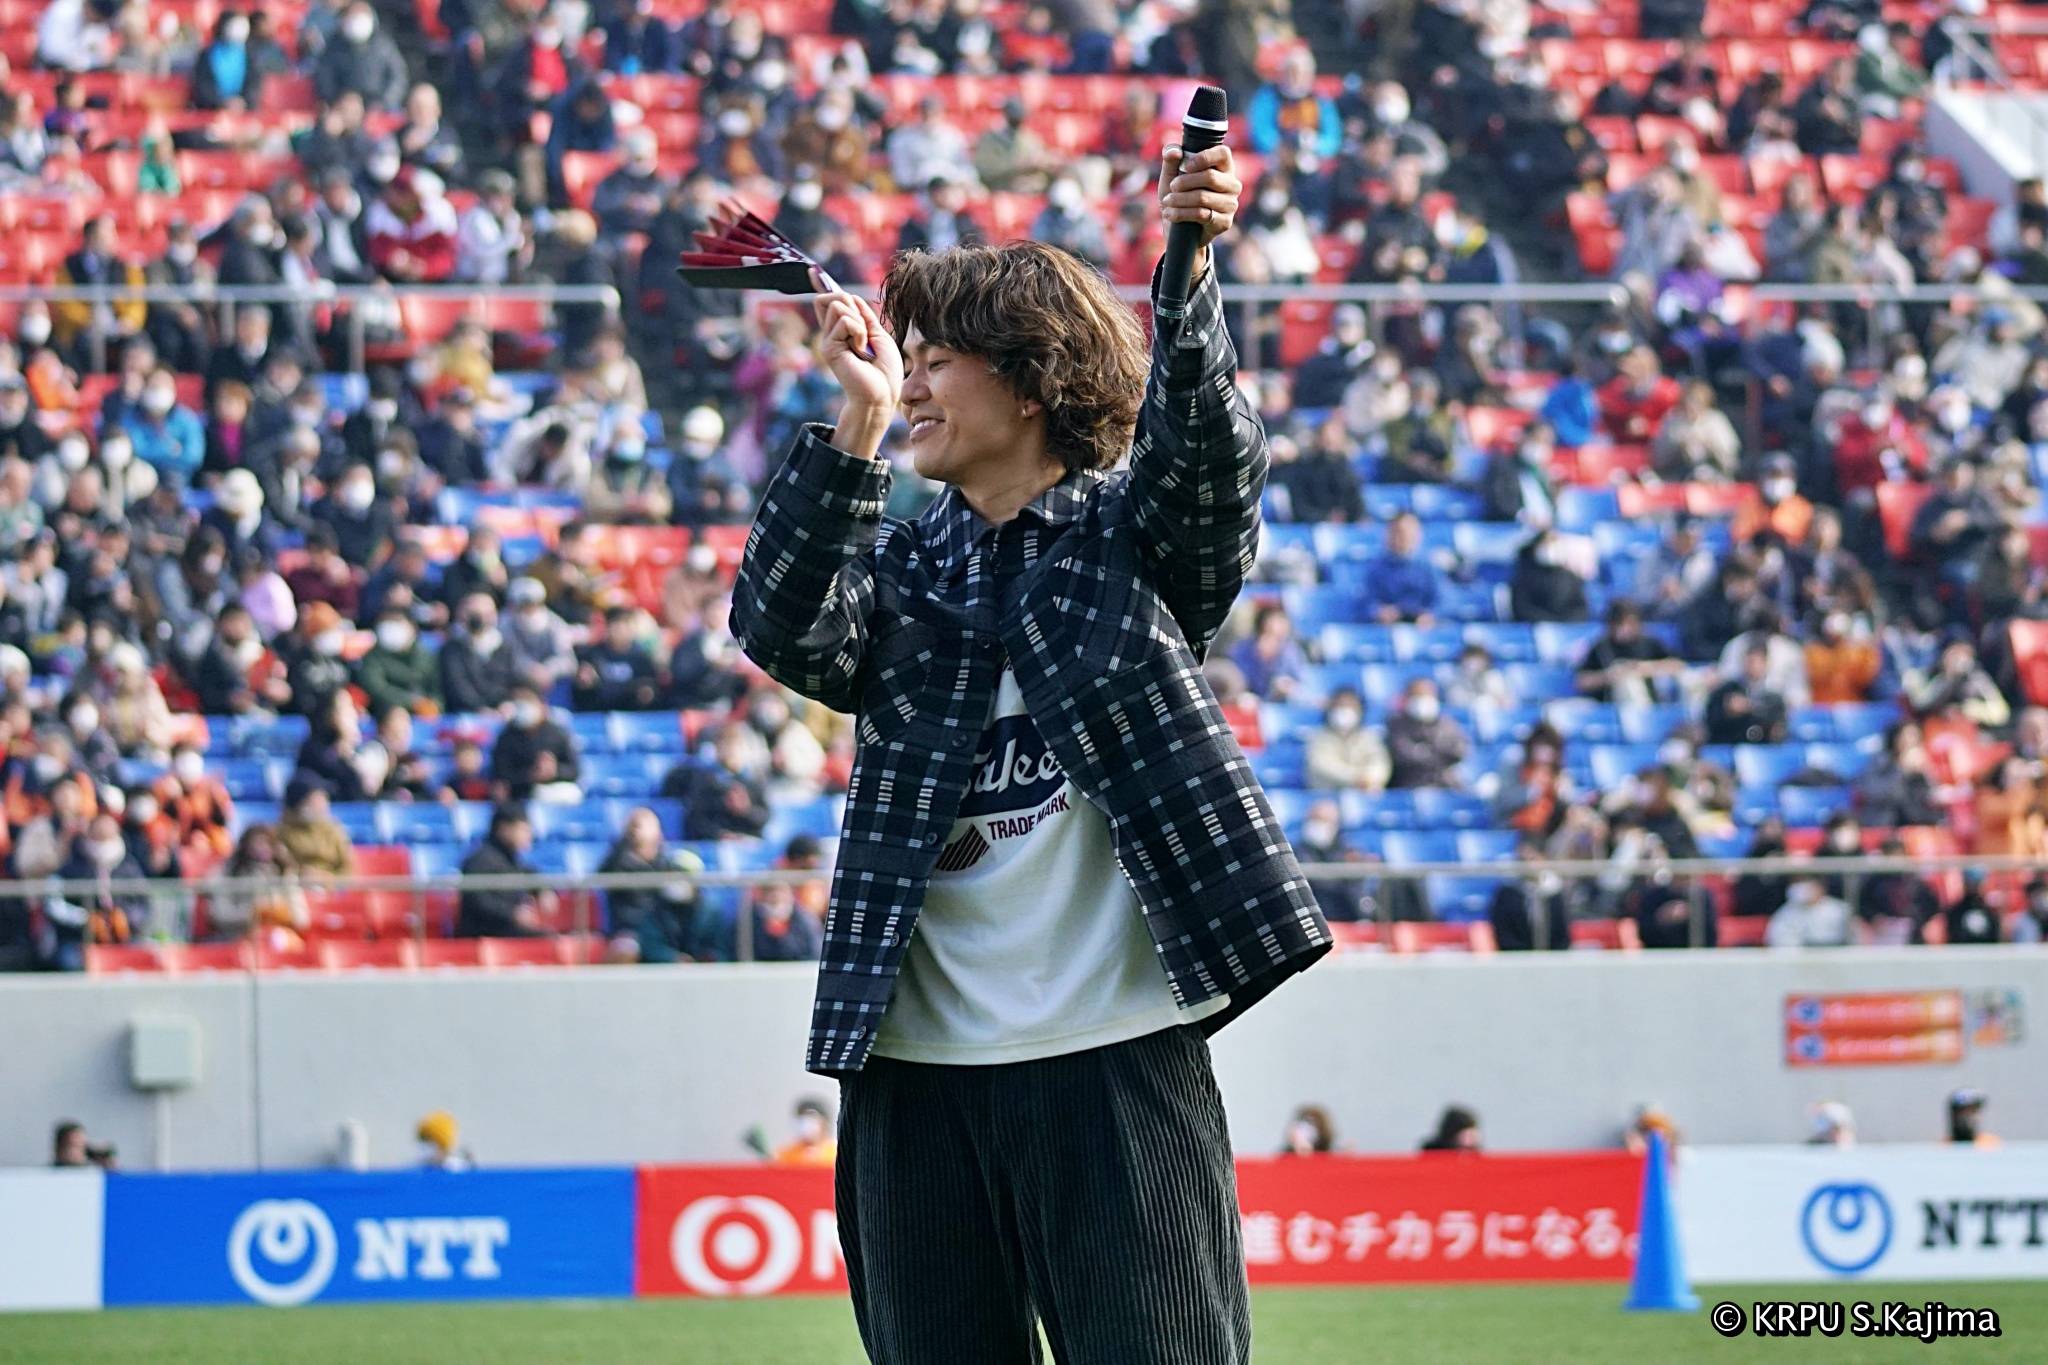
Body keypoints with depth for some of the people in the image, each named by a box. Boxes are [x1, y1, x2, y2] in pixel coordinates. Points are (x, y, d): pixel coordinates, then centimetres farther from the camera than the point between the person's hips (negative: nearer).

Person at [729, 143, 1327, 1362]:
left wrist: (1192, 268, -33)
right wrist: (860, 423, -16)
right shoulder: (901, 570, 13)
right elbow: (781, 629, -6)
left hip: (1122, 1061, -4)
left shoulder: (1140, 537, 5)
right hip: (918, 1068, 4)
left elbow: (1203, 450, -15)